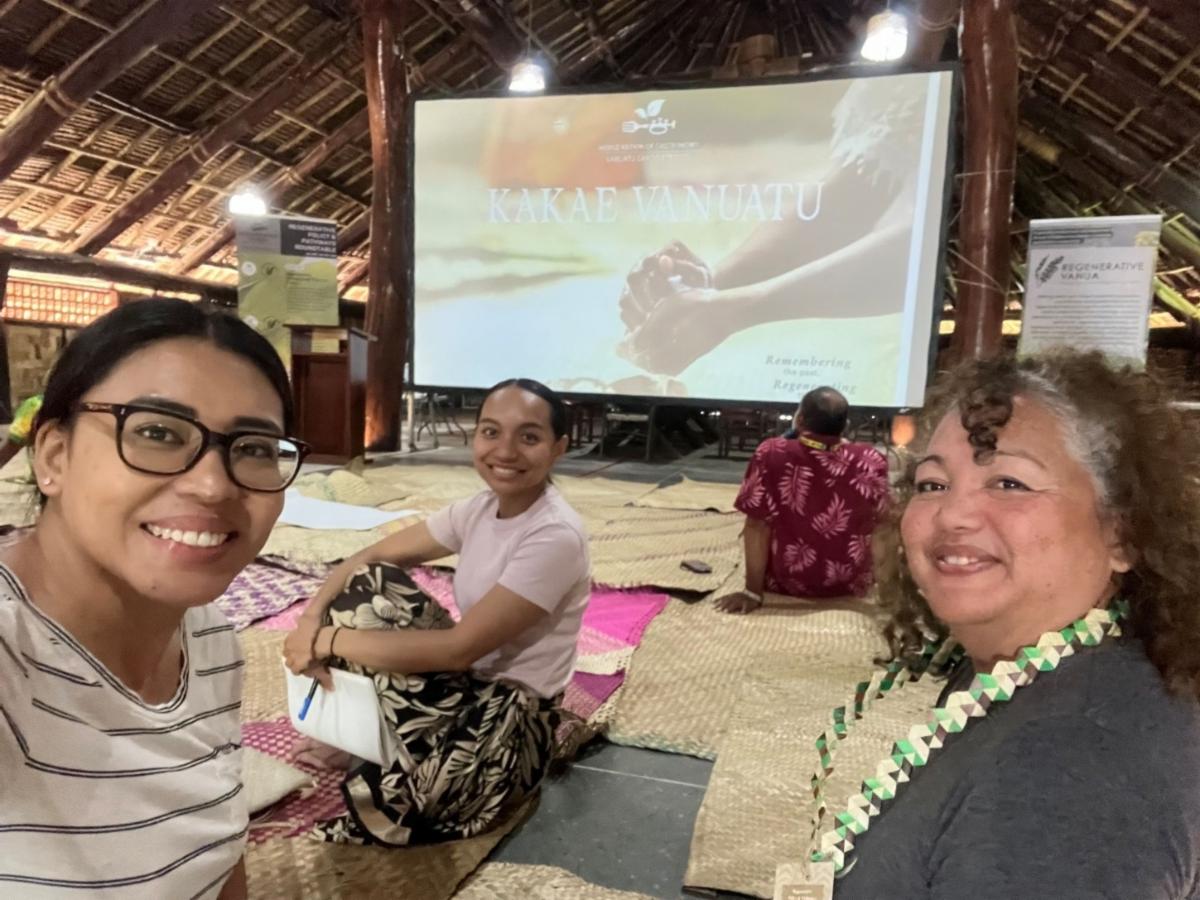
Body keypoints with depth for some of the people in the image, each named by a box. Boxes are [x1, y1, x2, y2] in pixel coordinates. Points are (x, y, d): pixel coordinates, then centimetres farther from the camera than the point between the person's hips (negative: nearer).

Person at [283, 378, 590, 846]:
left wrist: (327, 640, -21)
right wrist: (312, 617, -17)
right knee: (367, 584, -7)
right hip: (463, 680, 7)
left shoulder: (556, 537, -25)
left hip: (510, 713, -7)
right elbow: (371, 557, 2)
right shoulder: (480, 508, -2)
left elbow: (460, 648, -27)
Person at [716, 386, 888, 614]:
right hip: (850, 586, 2)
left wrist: (753, 592, -12)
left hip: (783, 584, -1)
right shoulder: (871, 462, -20)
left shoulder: (770, 454, -24)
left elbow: (757, 526, -19)